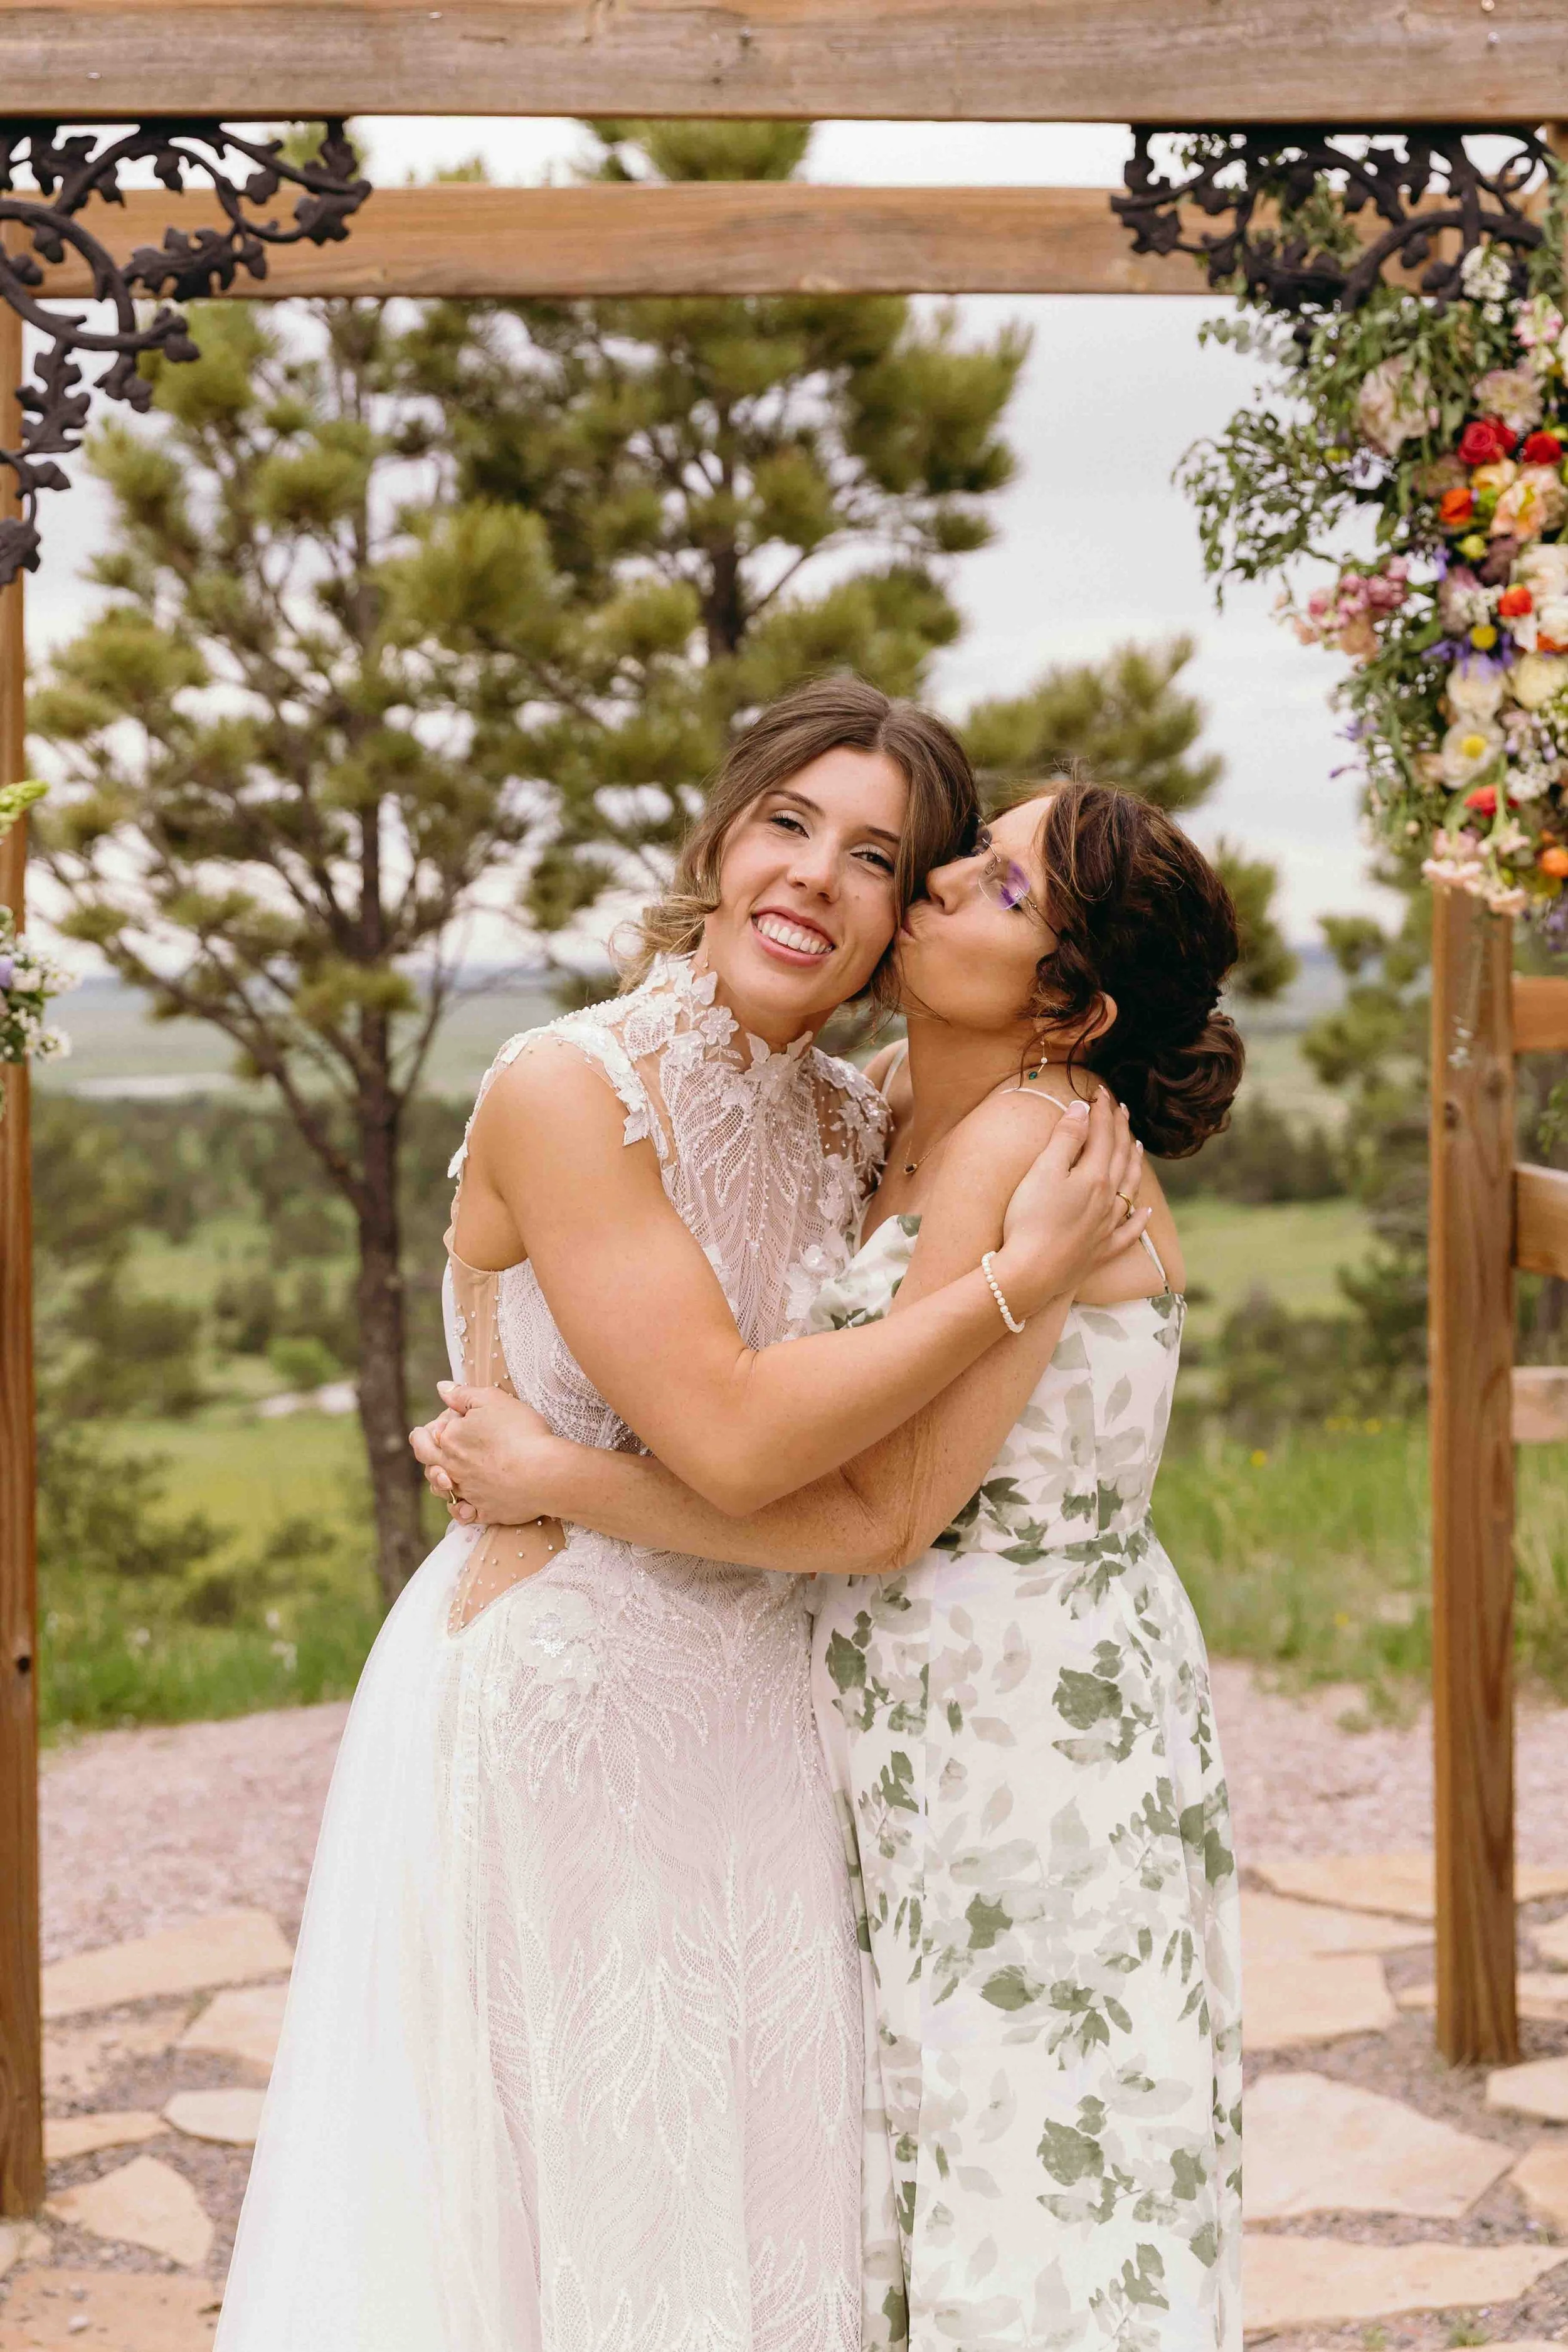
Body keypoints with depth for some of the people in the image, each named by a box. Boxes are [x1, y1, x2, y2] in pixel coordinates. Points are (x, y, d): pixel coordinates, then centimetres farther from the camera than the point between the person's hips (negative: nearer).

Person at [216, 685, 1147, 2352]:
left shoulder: (853, 1129, 3)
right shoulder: (565, 1093, -17)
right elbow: (732, 1437, -24)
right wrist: (1019, 1273, -20)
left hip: (758, 1713, 6)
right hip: (549, 1701, -6)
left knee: (761, 2196, 18)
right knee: (565, 2202, 8)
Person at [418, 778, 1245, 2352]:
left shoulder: (1035, 1146, -21)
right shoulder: (896, 1106, 6)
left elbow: (881, 1512, -22)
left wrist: (550, 1481, -17)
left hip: (1037, 1715, -8)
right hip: (925, 1711, 9)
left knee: (1043, 2197, 5)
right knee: (945, 2167, 17)